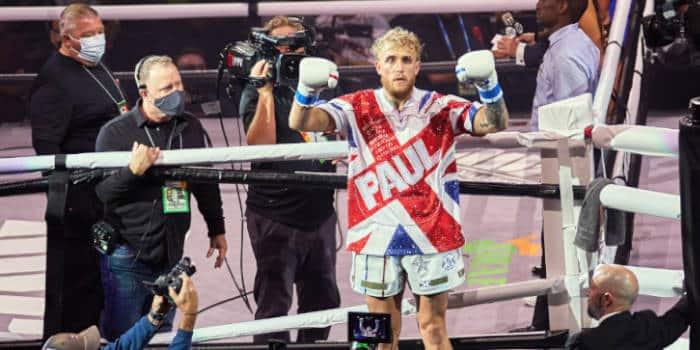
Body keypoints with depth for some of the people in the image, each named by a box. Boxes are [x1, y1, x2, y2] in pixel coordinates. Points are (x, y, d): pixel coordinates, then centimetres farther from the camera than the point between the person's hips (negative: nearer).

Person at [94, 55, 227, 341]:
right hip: (127, 259, -5)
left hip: (170, 258, 5)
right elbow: (102, 192, -11)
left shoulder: (191, 128, 7)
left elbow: (205, 182, 18)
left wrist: (217, 230, 21)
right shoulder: (115, 132, -7)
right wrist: (133, 170, -27)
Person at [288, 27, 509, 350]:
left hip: (432, 235, -1)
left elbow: (494, 123, -10)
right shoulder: (358, 108, 2)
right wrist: (307, 91, -31)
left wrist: (488, 86, -30)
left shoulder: (440, 108, 1)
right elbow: (300, 122, -9)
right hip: (376, 236, 1)